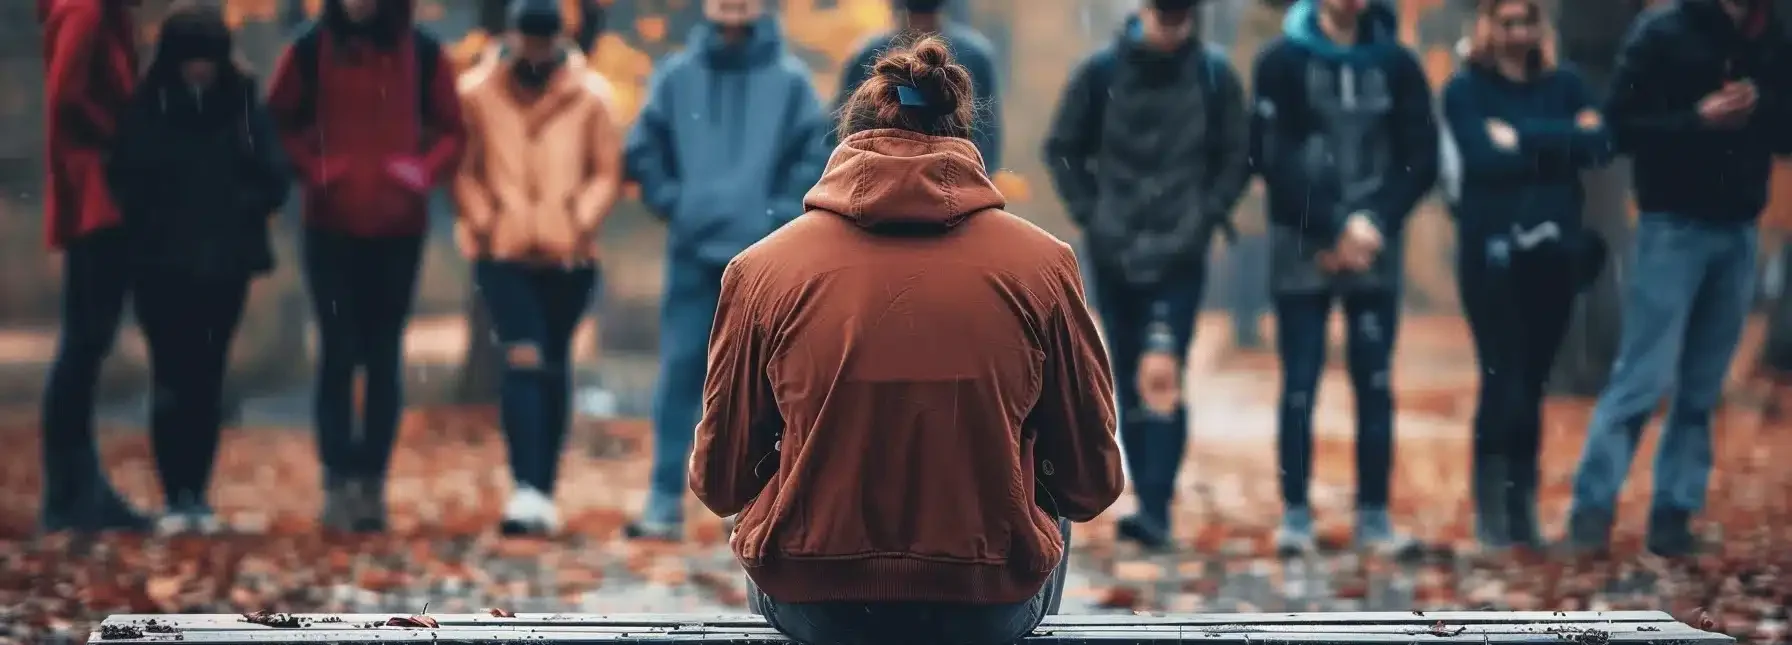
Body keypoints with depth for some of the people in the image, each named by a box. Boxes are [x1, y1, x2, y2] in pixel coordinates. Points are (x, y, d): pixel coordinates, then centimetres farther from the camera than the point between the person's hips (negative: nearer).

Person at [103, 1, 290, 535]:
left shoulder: (243, 101, 2)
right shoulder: (146, 108, -3)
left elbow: (274, 179, 1)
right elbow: (126, 181, -3)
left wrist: (241, 211, -12)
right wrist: (154, 226, -10)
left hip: (226, 264, 2)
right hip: (163, 266, -2)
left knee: (207, 380, 7)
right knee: (173, 380, -5)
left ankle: (197, 495, 13)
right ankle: (176, 498, -2)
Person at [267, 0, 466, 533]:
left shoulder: (422, 54, -1)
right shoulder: (311, 50, -3)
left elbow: (451, 130, 8)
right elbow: (278, 124, 6)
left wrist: (423, 171, -10)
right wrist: (313, 169, -10)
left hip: (400, 227, 1)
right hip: (331, 226, -1)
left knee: (385, 356, 6)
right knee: (338, 353, -3)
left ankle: (373, 480, 11)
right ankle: (339, 481, 0)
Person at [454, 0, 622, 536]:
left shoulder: (591, 95, 2)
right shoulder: (477, 92, 1)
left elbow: (608, 172, 4)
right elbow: (463, 168, 5)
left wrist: (580, 222, -9)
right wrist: (483, 221, -7)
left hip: (569, 255, 2)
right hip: (502, 252, -2)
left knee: (554, 367, 10)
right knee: (524, 360, -14)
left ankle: (545, 492, 18)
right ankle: (527, 489, -20)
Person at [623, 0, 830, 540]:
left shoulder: (788, 79, 0)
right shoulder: (676, 75, 4)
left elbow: (816, 152, 0)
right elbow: (643, 149, 9)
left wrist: (782, 213, -7)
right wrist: (672, 203, -1)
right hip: (693, 252, 1)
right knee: (680, 373, -2)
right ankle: (666, 502, 2)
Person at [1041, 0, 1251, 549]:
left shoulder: (1214, 74, -1)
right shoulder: (1101, 71, 0)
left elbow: (1237, 155, 5)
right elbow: (1062, 148, 6)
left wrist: (1208, 215, -6)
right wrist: (1090, 215, -3)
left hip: (1181, 255, -2)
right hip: (1113, 255, 2)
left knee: (1163, 377, -15)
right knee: (1129, 383, 8)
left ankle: (1155, 508, -18)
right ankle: (1152, 507, 18)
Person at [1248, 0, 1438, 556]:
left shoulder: (1397, 64, 7)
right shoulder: (1283, 62, 1)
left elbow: (1421, 160, 4)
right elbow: (1272, 160, -6)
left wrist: (1373, 224, -10)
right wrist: (1335, 228, -12)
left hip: (1374, 250, 2)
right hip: (1301, 252, -2)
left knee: (1375, 385, 2)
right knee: (1300, 385, -1)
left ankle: (1374, 514, 7)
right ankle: (1296, 513, 6)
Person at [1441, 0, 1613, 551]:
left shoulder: (1565, 85, 10)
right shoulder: (1466, 90, 2)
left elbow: (1600, 146, -6)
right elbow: (1485, 159, -14)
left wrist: (1524, 139, -12)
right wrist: (1560, 141, -11)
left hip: (1554, 251, 3)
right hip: (1492, 251, -3)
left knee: (1531, 382, 5)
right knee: (1502, 378, -9)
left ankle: (1523, 506, 12)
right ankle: (1490, 509, -1)